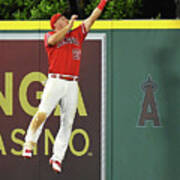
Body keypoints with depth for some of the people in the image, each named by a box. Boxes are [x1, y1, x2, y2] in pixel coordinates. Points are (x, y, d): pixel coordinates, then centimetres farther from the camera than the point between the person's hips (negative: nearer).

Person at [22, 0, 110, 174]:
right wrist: (69, 26, -8)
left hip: (72, 85, 4)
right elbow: (54, 40, -14)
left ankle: (57, 157, 1)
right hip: (55, 81, -4)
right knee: (42, 113, -19)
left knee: (68, 122, -1)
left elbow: (92, 18, 22)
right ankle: (29, 144, -9)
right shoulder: (49, 36, 10)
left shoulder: (77, 34, 22)